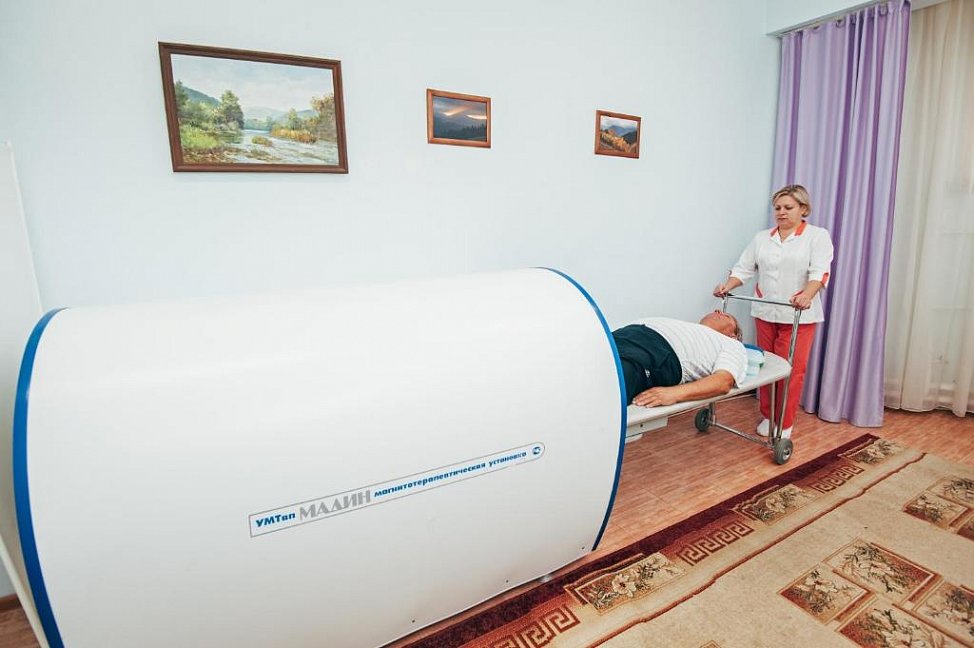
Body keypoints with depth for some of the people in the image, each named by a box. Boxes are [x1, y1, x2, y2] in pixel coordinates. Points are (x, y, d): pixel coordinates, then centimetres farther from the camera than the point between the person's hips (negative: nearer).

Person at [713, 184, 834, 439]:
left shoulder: (818, 236, 0)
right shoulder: (762, 238, 12)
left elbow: (820, 271, -14)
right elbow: (744, 268, 7)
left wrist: (807, 295, -32)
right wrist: (727, 286, -12)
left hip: (799, 316, -3)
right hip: (765, 313, 4)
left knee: (792, 370, -1)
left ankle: (785, 423, 11)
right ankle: (767, 416, 22)